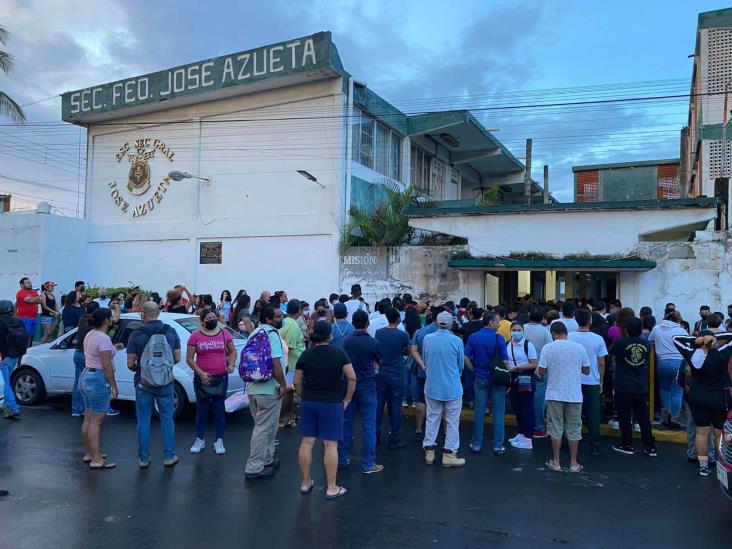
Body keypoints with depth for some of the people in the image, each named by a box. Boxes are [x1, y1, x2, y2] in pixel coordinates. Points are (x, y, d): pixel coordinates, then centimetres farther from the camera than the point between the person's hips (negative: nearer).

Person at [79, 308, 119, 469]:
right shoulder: (103, 338, -19)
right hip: (98, 379, -10)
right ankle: (96, 460, -2)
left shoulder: (90, 335, 10)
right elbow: (106, 365, -20)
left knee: (88, 419, 16)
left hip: (86, 376, 10)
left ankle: (88, 453, 27)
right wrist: (113, 386, -15)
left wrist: (112, 348, 19)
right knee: (96, 421, -6)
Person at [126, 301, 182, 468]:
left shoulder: (136, 334, -10)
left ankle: (143, 458, 17)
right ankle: (169, 457, 15)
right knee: (167, 419, 11)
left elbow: (130, 364, -8)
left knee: (144, 421, 10)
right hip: (166, 383, 1)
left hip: (143, 383, -1)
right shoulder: (171, 332, -4)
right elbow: (177, 358, 2)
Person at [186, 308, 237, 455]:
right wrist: (200, 373, -13)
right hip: (203, 378, -1)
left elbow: (233, 351, 12)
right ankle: (200, 440, 22)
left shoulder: (224, 334, 2)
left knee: (219, 410, 7)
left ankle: (219, 442, 16)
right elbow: (189, 359, -3)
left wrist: (231, 364, -6)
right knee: (202, 410, 8)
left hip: (221, 378, 1)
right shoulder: (195, 336, -4)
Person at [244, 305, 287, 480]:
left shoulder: (255, 333, 14)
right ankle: (254, 468, 4)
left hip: (253, 388, 9)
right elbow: (275, 362, -23)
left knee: (263, 426, 21)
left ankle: (267, 459, 33)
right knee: (265, 428, -1)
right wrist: (283, 385, -14)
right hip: (269, 389, -9)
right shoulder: (272, 334, -15)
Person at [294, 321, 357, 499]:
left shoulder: (305, 355, 0)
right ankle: (332, 488, 6)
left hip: (308, 403, 3)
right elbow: (352, 378, -9)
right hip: (332, 404, -3)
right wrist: (347, 399, 1)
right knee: (330, 445, 1)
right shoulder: (339, 353, -6)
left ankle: (305, 483, 21)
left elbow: (297, 382, 1)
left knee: (306, 443, 10)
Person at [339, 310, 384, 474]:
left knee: (346, 422, 12)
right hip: (367, 386, -4)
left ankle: (342, 459, 20)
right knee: (368, 425, 2)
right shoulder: (373, 343, -13)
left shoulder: (346, 341, -2)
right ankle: (368, 464, 6)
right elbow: (380, 362, 4)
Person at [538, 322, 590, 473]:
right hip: (574, 395, 1)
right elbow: (586, 370, 4)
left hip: (554, 394, -1)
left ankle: (556, 462, 14)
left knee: (556, 429, 8)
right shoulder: (579, 347, -3)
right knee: (574, 430, 10)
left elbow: (541, 371, -7)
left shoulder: (548, 348, -8)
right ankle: (573, 463, 17)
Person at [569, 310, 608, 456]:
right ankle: (595, 446, 12)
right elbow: (601, 364, -3)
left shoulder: (569, 337, -8)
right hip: (592, 382, 0)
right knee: (593, 414, 8)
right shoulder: (598, 339, -7)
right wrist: (601, 381, 10)